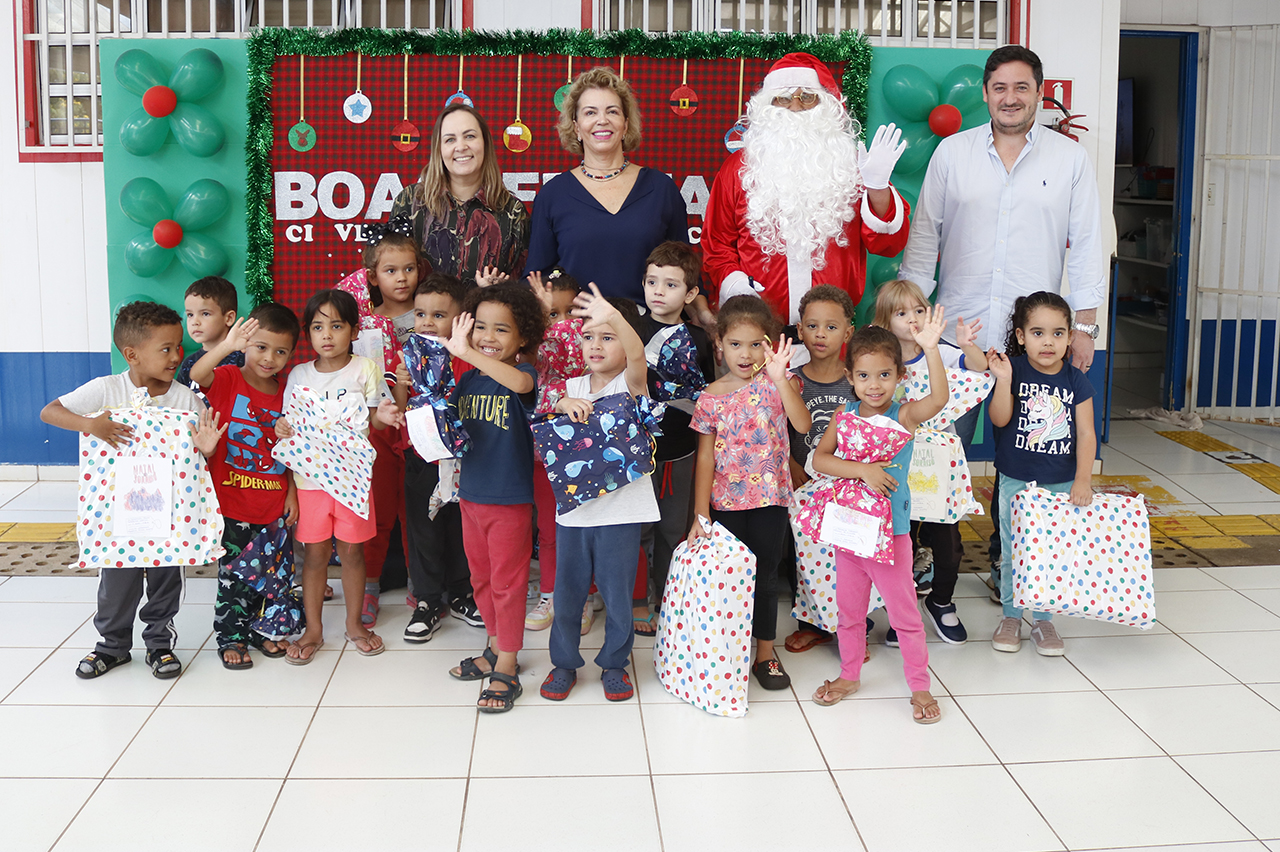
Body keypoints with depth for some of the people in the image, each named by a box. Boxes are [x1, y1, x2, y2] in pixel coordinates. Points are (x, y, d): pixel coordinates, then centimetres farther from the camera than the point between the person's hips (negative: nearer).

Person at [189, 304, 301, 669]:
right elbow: (196, 376, -31)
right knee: (232, 571, 3)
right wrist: (227, 346, -45)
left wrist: (292, 492, 5)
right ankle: (230, 635, 17)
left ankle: (258, 628, 30)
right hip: (232, 502, -4)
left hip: (273, 504, 4)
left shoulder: (285, 394, 5)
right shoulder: (228, 379, -7)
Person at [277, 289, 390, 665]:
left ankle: (354, 623, 23)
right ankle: (313, 629, 19)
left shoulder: (364, 369, -2)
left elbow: (376, 419, -1)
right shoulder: (299, 375, 4)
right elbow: (289, 423, 9)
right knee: (314, 552, 7)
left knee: (352, 549, 8)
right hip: (310, 476, 1)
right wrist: (283, 432, -13)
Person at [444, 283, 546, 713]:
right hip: (471, 495, 7)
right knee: (481, 577, 19)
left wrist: (466, 353, -48)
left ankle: (506, 670, 12)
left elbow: (520, 383, -41)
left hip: (510, 500, -6)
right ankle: (495, 648, 36)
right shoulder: (468, 380, 3)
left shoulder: (522, 373, -15)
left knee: (507, 581, 3)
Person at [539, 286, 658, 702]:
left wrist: (615, 319, -45)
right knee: (567, 590, 11)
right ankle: (564, 662, 27)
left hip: (620, 508, -4)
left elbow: (637, 355, -26)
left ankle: (614, 663, 25)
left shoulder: (630, 383, -5)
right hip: (573, 507, 4)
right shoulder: (573, 387, 9)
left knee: (617, 592, 6)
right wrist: (564, 403, -22)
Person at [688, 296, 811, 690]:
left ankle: (766, 653, 22)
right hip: (726, 502, 1)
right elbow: (705, 458, -1)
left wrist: (780, 378, -32)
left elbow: (802, 424, -23)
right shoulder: (711, 396, -2)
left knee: (766, 575, 9)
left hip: (770, 499, -1)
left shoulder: (775, 383, -5)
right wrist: (700, 514, -5)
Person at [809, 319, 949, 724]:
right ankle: (850, 675, 35)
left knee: (903, 610, 7)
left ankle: (920, 685, 20)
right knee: (848, 608, 17)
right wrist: (862, 470, -24)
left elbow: (938, 398, -30)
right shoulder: (846, 414, -2)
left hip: (890, 530, -3)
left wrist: (931, 348, -42)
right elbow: (819, 458, -10)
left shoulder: (904, 415, -11)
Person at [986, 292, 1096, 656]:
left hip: (1062, 485, 1)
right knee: (1013, 553, 8)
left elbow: (1086, 434, -4)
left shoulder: (1076, 381, -3)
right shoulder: (1015, 369, -7)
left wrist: (1082, 481, -13)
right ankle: (1011, 616, 23)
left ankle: (1043, 619, 21)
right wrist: (1003, 381, -28)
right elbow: (1000, 419, -14)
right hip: (1016, 482, -1)